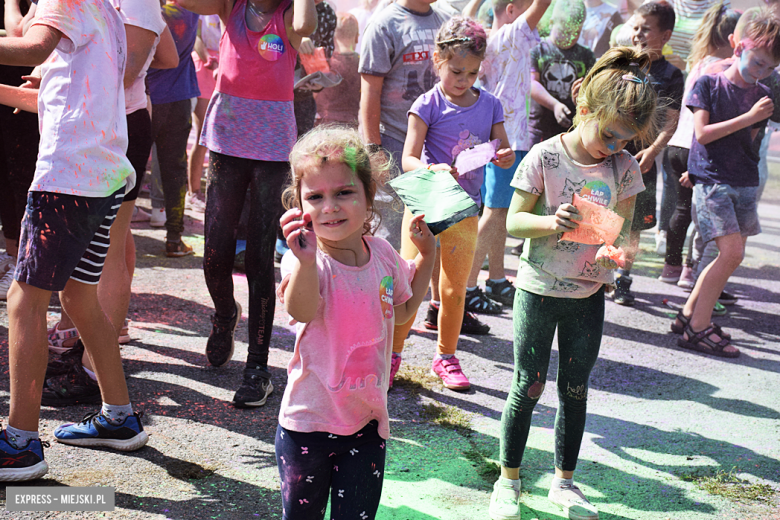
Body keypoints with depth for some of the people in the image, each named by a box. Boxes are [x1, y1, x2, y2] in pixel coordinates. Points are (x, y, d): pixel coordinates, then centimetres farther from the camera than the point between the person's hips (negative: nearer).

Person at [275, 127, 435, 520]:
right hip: (309, 422, -3)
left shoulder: (381, 253, -2)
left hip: (367, 421, 4)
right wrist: (305, 261, -61)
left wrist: (426, 255, 9)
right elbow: (302, 311, -42)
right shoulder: (306, 260, -19)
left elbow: (403, 311, 16)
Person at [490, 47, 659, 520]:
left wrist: (616, 249, -22)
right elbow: (514, 222, -11)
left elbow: (624, 227, 1)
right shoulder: (545, 156, -14)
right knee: (528, 388, 5)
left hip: (589, 293, 3)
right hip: (539, 290, -3)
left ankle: (564, 481, 32)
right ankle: (509, 479, 24)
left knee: (576, 389, 14)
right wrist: (552, 222, -31)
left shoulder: (624, 166, -3)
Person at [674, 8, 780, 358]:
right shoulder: (708, 85, -3)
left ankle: (690, 312, 21)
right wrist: (748, 117, -15)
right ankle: (698, 329, -6)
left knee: (732, 255, 6)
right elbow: (702, 133, -12)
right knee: (732, 252, -14)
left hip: (743, 182, 6)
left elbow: (749, 141, 18)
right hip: (711, 178, -6)